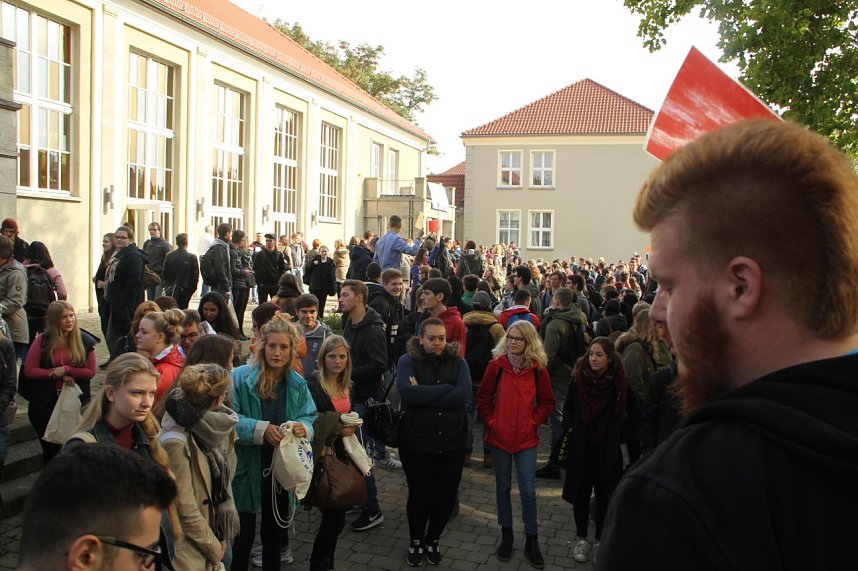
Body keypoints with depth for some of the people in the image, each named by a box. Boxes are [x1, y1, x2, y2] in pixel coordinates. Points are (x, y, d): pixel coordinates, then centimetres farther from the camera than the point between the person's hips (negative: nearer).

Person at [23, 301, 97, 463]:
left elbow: (91, 372, -3)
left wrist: (66, 369, -17)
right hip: (44, 403, 0)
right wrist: (58, 375, -15)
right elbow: (29, 370, -7)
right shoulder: (42, 340, -5)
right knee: (50, 448, 13)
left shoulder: (85, 340, -3)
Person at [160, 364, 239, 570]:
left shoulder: (216, 427, -2)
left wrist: (221, 538, -1)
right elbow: (185, 509, -20)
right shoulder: (175, 442, -24)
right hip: (189, 552, -6)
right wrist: (214, 547, -9)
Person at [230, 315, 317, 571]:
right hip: (247, 469, -4)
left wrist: (304, 427, -19)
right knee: (243, 533, 4)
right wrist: (261, 429, -29)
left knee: (274, 531, 20)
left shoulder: (298, 384, 2)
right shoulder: (241, 377, -13)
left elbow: (311, 418, 3)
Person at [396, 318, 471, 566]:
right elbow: (407, 392, -24)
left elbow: (464, 395, -16)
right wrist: (447, 388, -20)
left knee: (446, 496, 12)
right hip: (417, 441, -2)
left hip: (452, 441, 2)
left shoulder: (458, 362, 1)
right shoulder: (407, 361, -5)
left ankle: (433, 540, 36)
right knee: (419, 495, 11)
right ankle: (415, 541, 35)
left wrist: (425, 395, -19)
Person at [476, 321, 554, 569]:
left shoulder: (537, 368, -5)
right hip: (499, 436, 1)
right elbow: (483, 398, 2)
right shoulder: (496, 365, -5)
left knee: (528, 491, 1)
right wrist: (491, 421, -6)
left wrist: (533, 422, -7)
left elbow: (547, 401, 3)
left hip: (526, 438, -1)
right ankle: (506, 534, 28)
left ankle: (531, 540, 16)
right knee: (503, 486, 12)